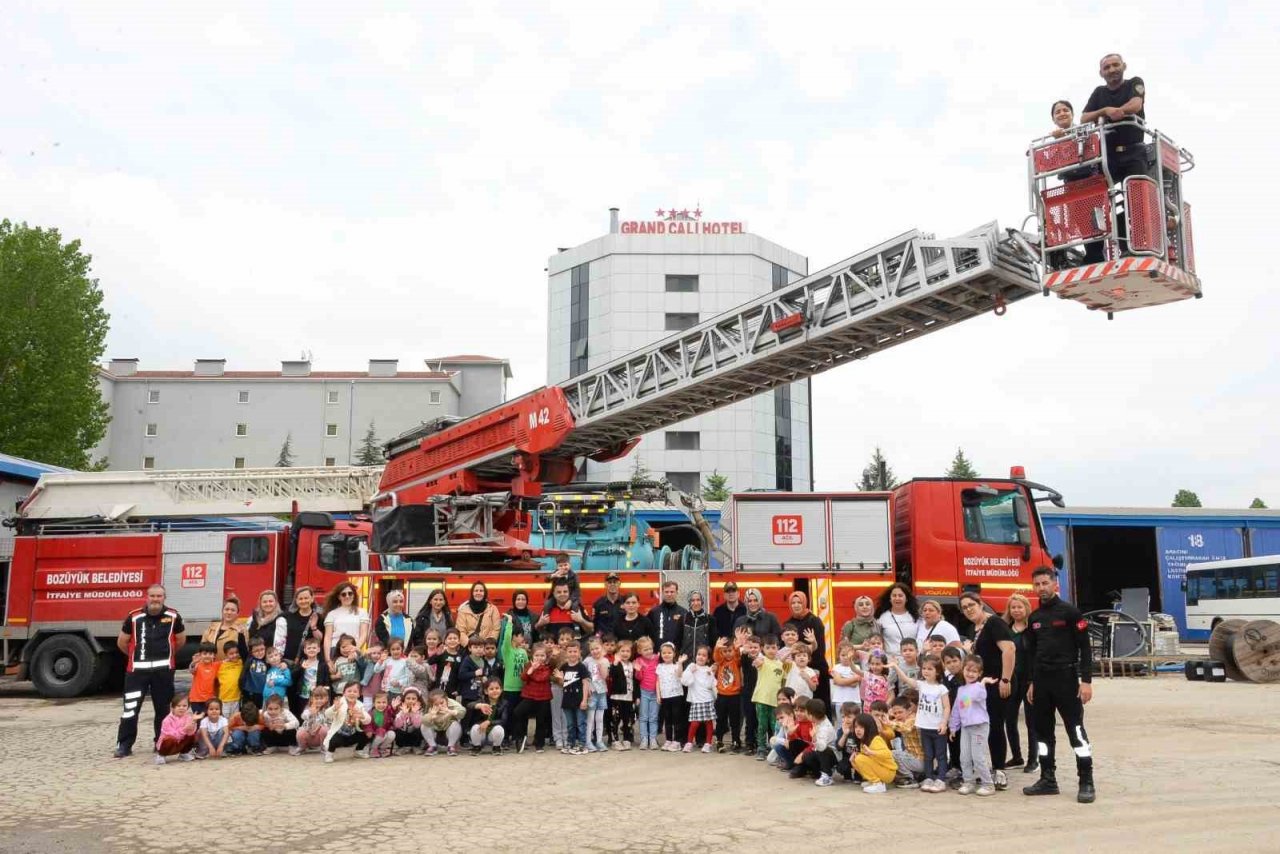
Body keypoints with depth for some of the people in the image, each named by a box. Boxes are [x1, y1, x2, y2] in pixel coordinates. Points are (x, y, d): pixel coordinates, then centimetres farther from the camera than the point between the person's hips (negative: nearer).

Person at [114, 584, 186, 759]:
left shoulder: (173, 616, -1)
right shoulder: (134, 617, -3)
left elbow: (181, 639, 14)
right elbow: (122, 642, 9)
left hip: (163, 670, 1)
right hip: (138, 669, -1)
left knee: (162, 708, 9)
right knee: (130, 708, -3)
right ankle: (124, 745, 5)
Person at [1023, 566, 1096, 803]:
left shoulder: (1070, 612, -6)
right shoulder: (1034, 618, 11)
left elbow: (1085, 648, -8)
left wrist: (1086, 680, -13)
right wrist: (1032, 682, 15)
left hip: (1066, 678, -6)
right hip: (1041, 680, 6)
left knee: (1076, 730, -5)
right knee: (1042, 730, 9)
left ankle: (1086, 782, 2)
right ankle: (1048, 779, 18)